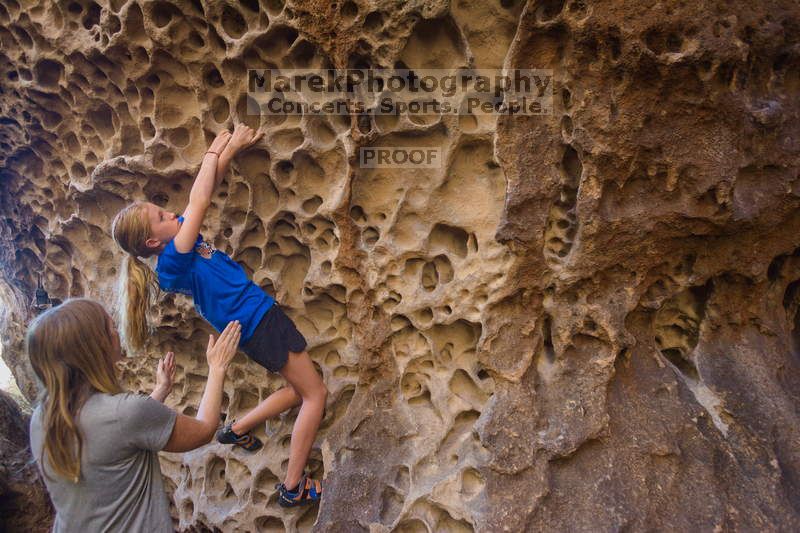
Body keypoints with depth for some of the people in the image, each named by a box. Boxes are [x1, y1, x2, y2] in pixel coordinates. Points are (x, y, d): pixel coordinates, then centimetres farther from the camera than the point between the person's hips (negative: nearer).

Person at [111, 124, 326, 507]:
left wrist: (230, 149, -2)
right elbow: (200, 201, -19)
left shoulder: (179, 238, 3)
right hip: (259, 322, -9)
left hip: (259, 320, 9)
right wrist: (215, 151, -5)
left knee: (299, 390, 21)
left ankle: (237, 430, 32)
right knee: (316, 394, 1)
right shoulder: (172, 262, -20)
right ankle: (293, 487, 8)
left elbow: (202, 196, 6)